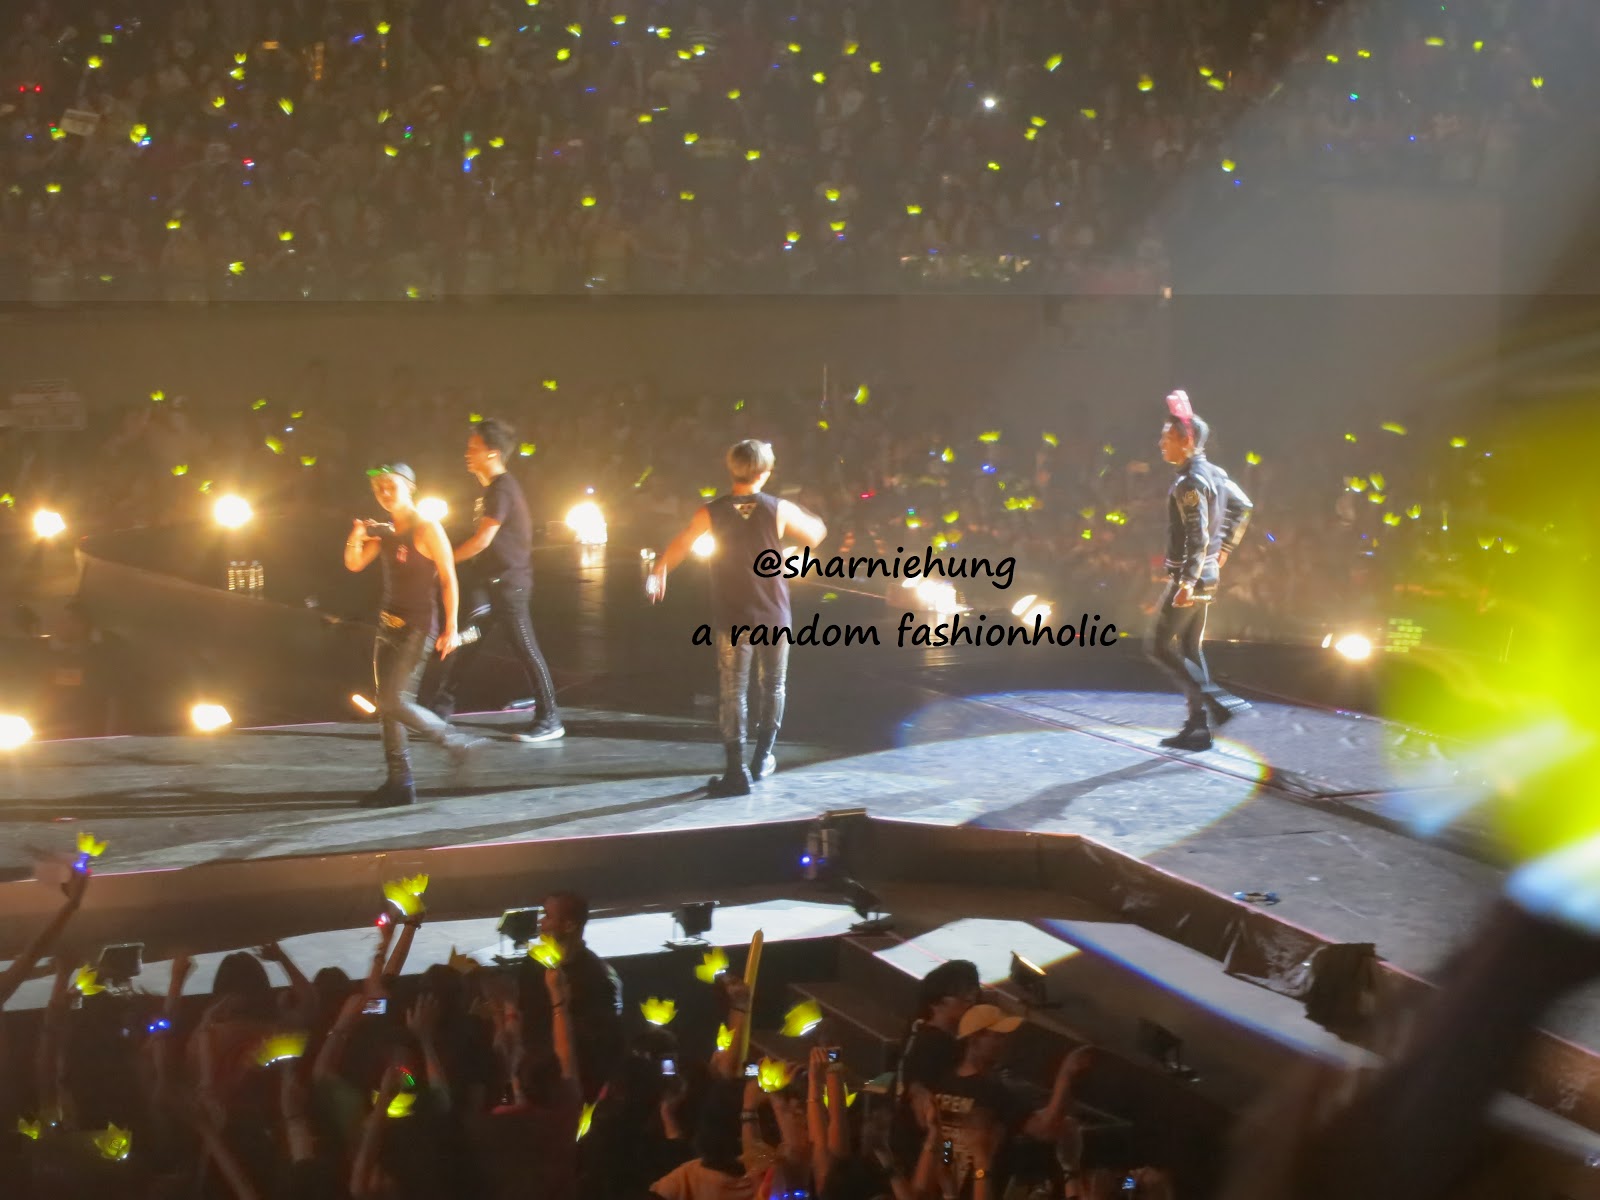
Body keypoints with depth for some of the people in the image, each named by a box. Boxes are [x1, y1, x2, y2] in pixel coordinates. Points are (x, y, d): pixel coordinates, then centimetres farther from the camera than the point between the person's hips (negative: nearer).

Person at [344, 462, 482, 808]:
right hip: (388, 624, 8)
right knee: (387, 705, 5)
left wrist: (451, 627, -15)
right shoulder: (385, 532, 10)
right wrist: (355, 539, -11)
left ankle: (456, 744, 0)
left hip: (418, 627, -8)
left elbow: (448, 579, -11)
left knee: (394, 702, -14)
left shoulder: (427, 530, -10)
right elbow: (354, 565, 10)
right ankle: (399, 784, 9)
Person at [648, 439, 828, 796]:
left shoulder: (711, 512, -7)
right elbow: (816, 535, 8)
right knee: (772, 687, 18)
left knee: (733, 692, 3)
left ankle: (736, 770, -4)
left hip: (732, 619, -1)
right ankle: (763, 759, 26)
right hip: (774, 617, 1)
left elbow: (679, 545, 4)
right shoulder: (779, 510, -8)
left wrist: (659, 572, 23)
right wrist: (811, 521, 31)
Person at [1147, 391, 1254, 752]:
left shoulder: (1190, 483, -19)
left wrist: (1187, 583, -28)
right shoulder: (1213, 473, 10)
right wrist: (1224, 549, 24)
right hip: (1206, 575, 10)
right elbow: (1242, 507, 23)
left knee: (1159, 647, -4)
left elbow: (1198, 536, -26)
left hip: (1189, 577, -10)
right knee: (1190, 650, 14)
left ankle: (1218, 702, -11)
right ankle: (1197, 727, 15)